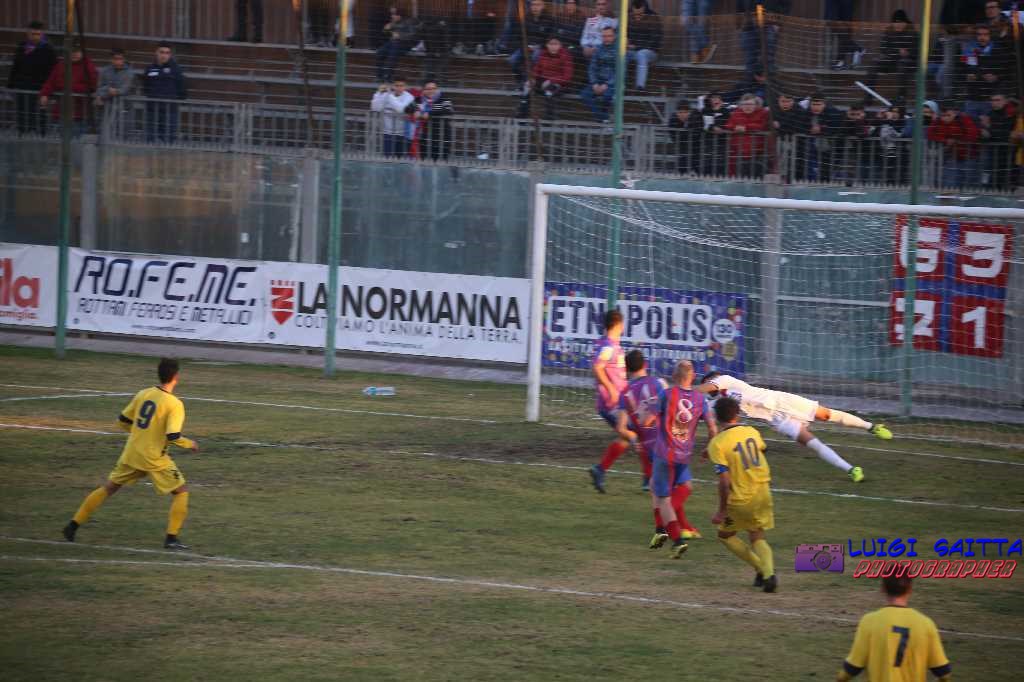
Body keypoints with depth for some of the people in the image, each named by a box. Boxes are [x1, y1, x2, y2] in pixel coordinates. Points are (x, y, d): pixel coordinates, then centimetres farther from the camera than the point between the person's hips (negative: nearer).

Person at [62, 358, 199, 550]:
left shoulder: (143, 394, 3)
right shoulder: (175, 404, -16)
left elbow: (123, 420, 10)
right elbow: (173, 437, -22)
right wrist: (189, 444, -2)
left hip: (131, 454, 6)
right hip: (155, 459, -6)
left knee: (108, 488, 19)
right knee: (181, 491, 9)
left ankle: (73, 525, 20)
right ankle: (171, 538, 2)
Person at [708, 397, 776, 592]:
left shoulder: (717, 444, -15)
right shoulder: (752, 432, 2)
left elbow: (724, 481, -20)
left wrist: (721, 510, -10)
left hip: (740, 499, -5)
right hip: (763, 493, 5)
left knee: (725, 535, 18)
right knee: (757, 538, 17)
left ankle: (762, 568, 5)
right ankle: (769, 572, -11)